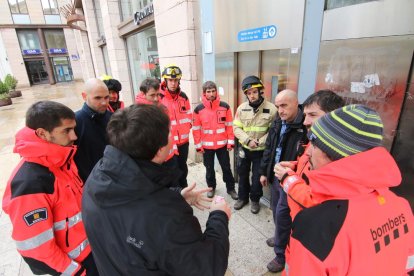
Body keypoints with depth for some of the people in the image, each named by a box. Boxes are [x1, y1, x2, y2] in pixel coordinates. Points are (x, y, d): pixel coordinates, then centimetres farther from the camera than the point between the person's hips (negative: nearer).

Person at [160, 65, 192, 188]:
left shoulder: (183, 96, 5)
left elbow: (188, 115, 13)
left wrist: (186, 128, 2)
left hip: (183, 140, 5)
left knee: (183, 166, 20)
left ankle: (183, 189, 40)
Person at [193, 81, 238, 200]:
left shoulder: (225, 106, -4)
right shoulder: (199, 109, -6)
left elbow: (229, 125, 0)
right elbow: (196, 129, -3)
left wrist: (230, 141, -2)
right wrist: (198, 145, -4)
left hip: (222, 144, 0)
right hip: (206, 145, 0)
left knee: (226, 167, 10)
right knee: (209, 168, 15)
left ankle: (230, 188, 27)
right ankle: (211, 187, 35)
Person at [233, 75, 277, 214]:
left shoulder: (271, 109, -14)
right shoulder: (242, 108, -4)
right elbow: (236, 128, -5)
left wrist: (259, 142, -20)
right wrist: (248, 140, -19)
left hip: (261, 151, -3)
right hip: (244, 149, 3)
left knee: (257, 177, 10)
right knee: (242, 174, 18)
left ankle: (255, 200, 35)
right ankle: (243, 197, 40)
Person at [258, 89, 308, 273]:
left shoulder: (306, 126, -21)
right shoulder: (277, 123, 4)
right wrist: (264, 171, 14)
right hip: (274, 175, 7)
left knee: (282, 214, 1)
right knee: (276, 211, 20)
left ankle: (282, 254, 22)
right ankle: (282, 237, 45)